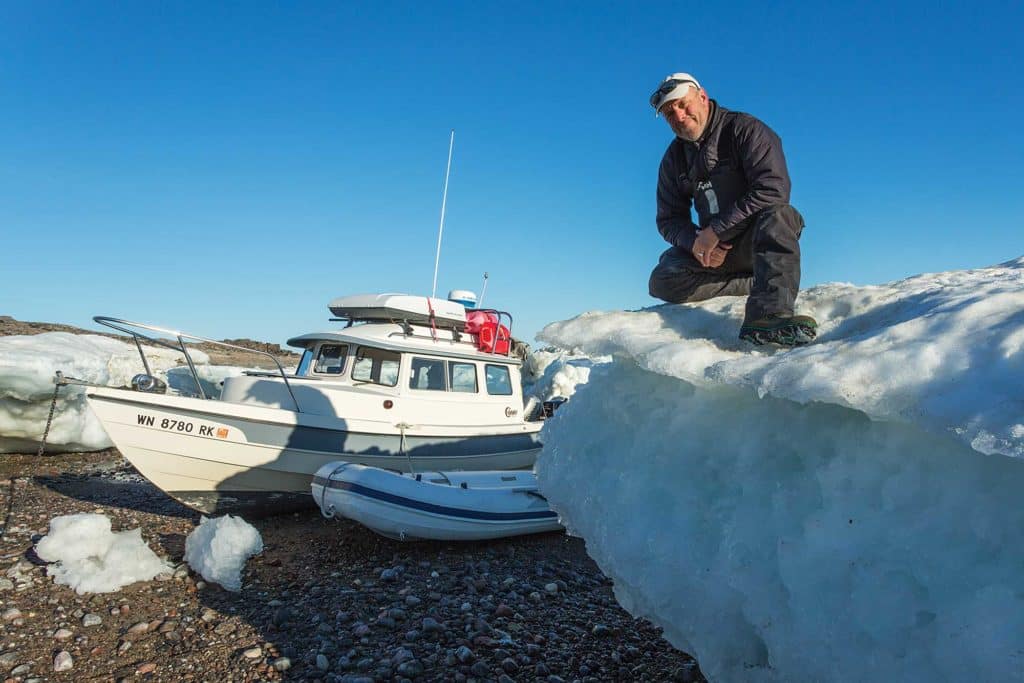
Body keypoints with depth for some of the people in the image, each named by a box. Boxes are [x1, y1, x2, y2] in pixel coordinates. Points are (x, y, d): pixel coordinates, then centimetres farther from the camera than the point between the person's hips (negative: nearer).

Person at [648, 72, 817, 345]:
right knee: (662, 281, -20)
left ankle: (768, 315, -50)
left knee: (777, 214, -37)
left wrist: (715, 230, -25)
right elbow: (669, 219, 6)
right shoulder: (674, 158, 9)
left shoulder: (743, 129, -9)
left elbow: (774, 188, -23)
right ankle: (762, 286, -14)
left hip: (760, 240, -4)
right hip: (714, 249, 5)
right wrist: (696, 242, -17)